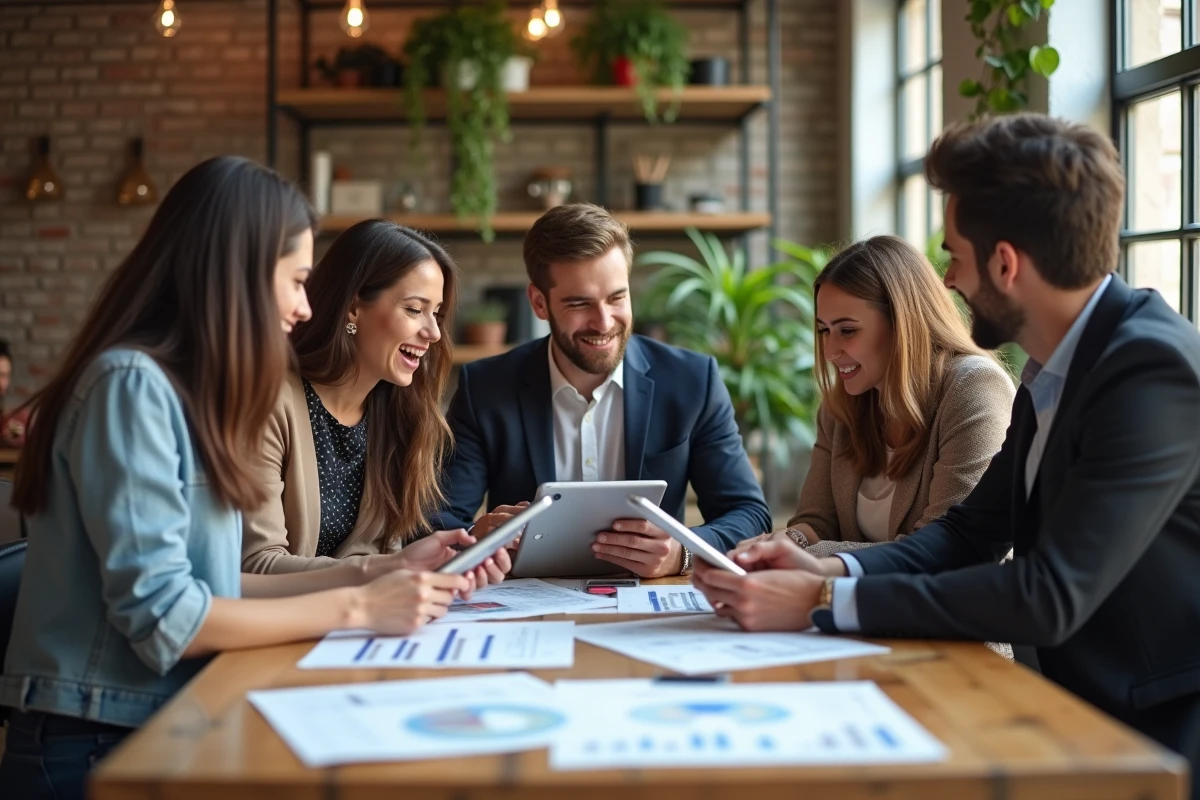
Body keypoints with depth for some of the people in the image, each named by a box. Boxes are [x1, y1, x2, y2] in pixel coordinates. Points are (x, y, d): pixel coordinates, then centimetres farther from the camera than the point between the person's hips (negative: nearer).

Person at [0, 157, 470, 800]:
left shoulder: (184, 389, 13)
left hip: (160, 729, 8)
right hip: (97, 747, -8)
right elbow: (163, 614, -20)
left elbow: (212, 585, 8)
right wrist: (355, 609, -15)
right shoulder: (131, 383, -15)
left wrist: (370, 578, 6)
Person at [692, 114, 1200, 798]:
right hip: (1077, 712, 7)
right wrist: (830, 570, -6)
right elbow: (973, 531, 11)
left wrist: (823, 603, -22)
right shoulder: (1054, 369, 7)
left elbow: (1049, 596, -25)